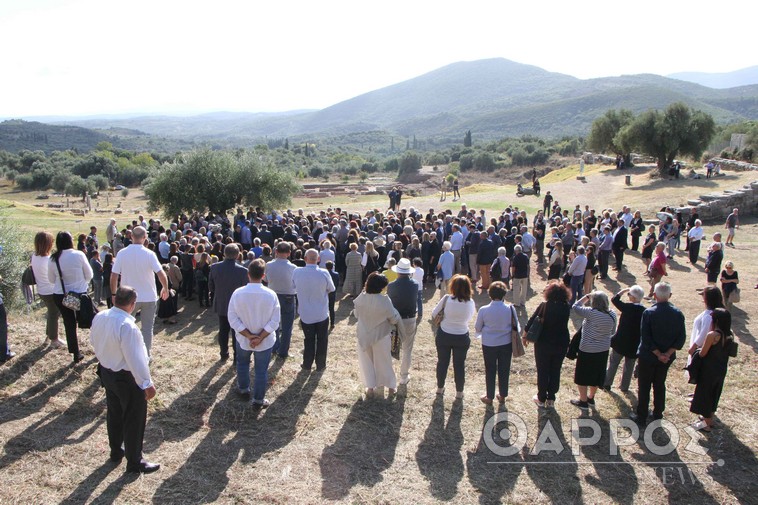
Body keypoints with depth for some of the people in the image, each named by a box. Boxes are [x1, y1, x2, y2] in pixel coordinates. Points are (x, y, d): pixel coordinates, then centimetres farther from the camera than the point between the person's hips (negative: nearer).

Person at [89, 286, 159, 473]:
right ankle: (134, 462, 23)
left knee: (114, 413, 26)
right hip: (127, 378, -8)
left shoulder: (99, 317, -7)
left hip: (106, 372, 8)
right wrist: (147, 383, -20)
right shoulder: (127, 326, -32)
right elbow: (135, 358, -29)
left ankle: (116, 451, 44)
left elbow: (93, 341, 11)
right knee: (134, 420, 9)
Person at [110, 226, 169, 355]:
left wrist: (114, 294, 6)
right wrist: (165, 289, 0)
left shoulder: (122, 253, -7)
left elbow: (114, 276, -6)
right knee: (147, 327, 11)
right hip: (149, 297, -1)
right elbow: (161, 274, -16)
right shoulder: (149, 254, -12)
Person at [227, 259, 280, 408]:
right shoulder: (271, 295, -18)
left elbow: (233, 319, -14)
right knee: (261, 371, 15)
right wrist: (260, 338, -14)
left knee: (242, 364, 28)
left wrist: (249, 335, -12)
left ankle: (244, 390, 47)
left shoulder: (237, 293, -18)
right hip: (265, 341, -1)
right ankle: (258, 400, 27)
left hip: (243, 339, 2)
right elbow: (274, 322, -17)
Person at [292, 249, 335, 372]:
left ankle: (307, 365, 27)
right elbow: (331, 289, -3)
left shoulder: (296, 272, -14)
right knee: (322, 340, 16)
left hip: (305, 314, 2)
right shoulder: (324, 273, -19)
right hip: (322, 314, -1)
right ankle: (320, 365, 26)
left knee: (309, 340, 19)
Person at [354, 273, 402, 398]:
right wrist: (394, 310, 4)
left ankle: (370, 388, 28)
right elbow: (394, 319, -14)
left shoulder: (360, 298, -15)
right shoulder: (384, 300, -25)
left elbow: (357, 314, 2)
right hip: (381, 337, -2)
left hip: (364, 336, 2)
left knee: (367, 361, 20)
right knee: (383, 362, 18)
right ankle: (390, 386, 34)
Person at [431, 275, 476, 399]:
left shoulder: (447, 299, -20)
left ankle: (440, 388, 34)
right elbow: (470, 318, 1)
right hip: (462, 337, 0)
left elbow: (433, 314, -11)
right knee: (459, 364, 15)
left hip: (443, 336, 0)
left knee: (442, 362, 18)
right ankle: (459, 392, 26)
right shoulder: (470, 303, -15)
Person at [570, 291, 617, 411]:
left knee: (582, 376, 12)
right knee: (596, 375, 22)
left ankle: (583, 401, 23)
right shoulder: (612, 314, -7)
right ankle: (591, 399, 38)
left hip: (587, 350, -6)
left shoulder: (591, 313, -25)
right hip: (603, 350, 6)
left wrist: (587, 296, -6)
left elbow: (575, 307, -14)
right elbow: (612, 332, 6)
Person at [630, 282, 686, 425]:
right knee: (660, 384, 21)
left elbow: (645, 338, -20)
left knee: (644, 386, 8)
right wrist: (668, 353, -9)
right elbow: (681, 338, -7)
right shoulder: (678, 314, -7)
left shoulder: (648, 313, -19)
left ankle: (641, 416, 15)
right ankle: (658, 413, 32)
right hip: (667, 357, 4)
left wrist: (658, 354, -12)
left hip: (648, 356, -4)